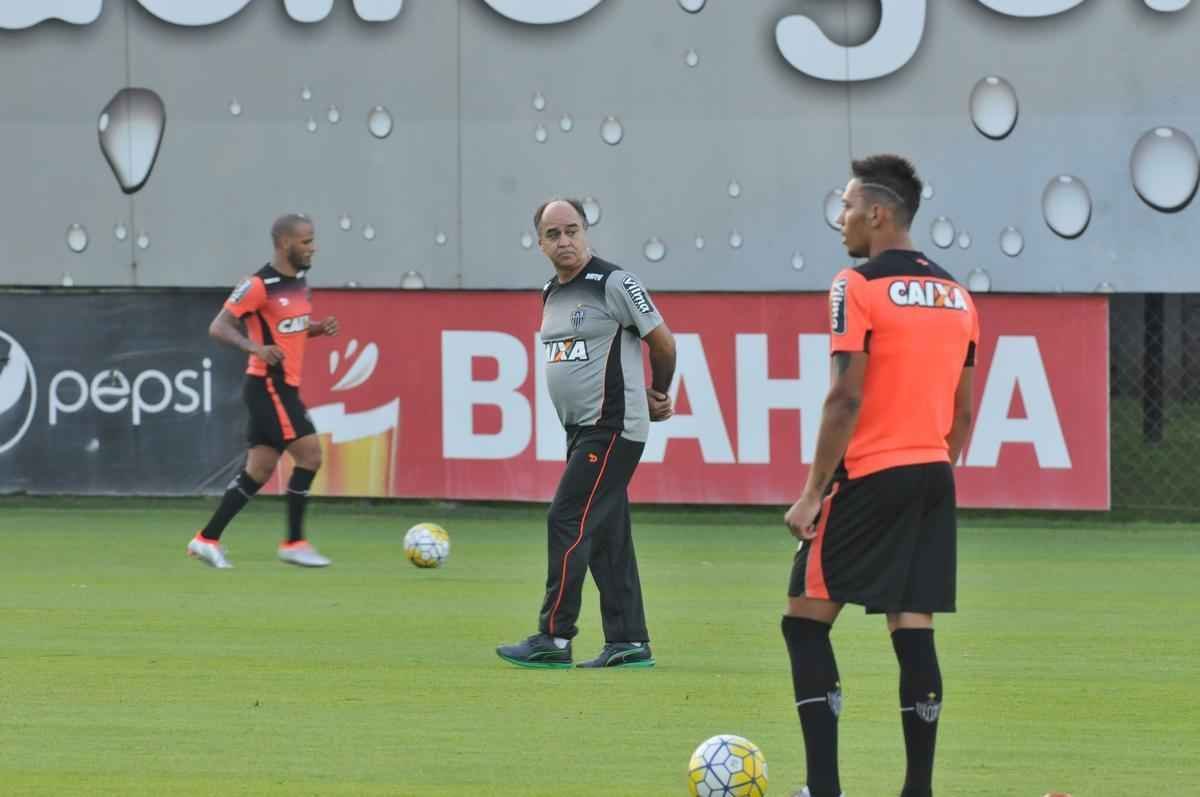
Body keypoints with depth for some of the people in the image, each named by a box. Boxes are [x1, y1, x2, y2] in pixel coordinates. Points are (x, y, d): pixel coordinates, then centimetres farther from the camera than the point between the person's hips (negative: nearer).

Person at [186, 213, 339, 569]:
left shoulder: (299, 281, 11)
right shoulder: (259, 285, -15)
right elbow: (218, 327, -16)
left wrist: (319, 329, 5)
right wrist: (255, 348, -31)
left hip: (285, 386, 9)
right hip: (268, 385, -9)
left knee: (259, 470, 9)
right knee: (310, 454, -12)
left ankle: (207, 539, 15)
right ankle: (294, 543, -4)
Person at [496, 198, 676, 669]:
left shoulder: (614, 284, -11)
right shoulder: (551, 294, 14)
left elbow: (662, 342, -4)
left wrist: (658, 395, 11)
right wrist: (646, 400, 18)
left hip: (613, 427, -8)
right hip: (581, 430, 8)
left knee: (568, 521, -12)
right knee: (606, 534, 8)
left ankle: (554, 638, -11)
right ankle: (629, 642, 11)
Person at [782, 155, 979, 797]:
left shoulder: (858, 288, -9)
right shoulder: (956, 297, 13)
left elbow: (846, 399, -15)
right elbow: (963, 412, 15)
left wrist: (812, 493, -12)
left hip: (870, 479, -7)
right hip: (933, 479, 7)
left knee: (806, 619, 1)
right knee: (913, 629, 6)